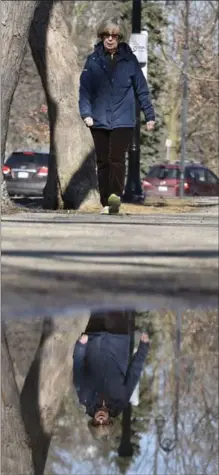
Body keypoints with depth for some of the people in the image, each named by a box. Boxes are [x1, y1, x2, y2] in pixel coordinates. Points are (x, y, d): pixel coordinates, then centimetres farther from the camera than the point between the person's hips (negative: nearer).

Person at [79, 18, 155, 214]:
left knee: (117, 159, -16)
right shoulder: (93, 60, 4)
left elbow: (142, 90, 5)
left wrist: (149, 115, 3)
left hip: (123, 120, -2)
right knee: (103, 162, 5)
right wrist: (86, 113, -11)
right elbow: (85, 89, 1)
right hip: (99, 121, 2)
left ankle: (116, 196, -24)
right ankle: (106, 203, 10)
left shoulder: (129, 60, 2)